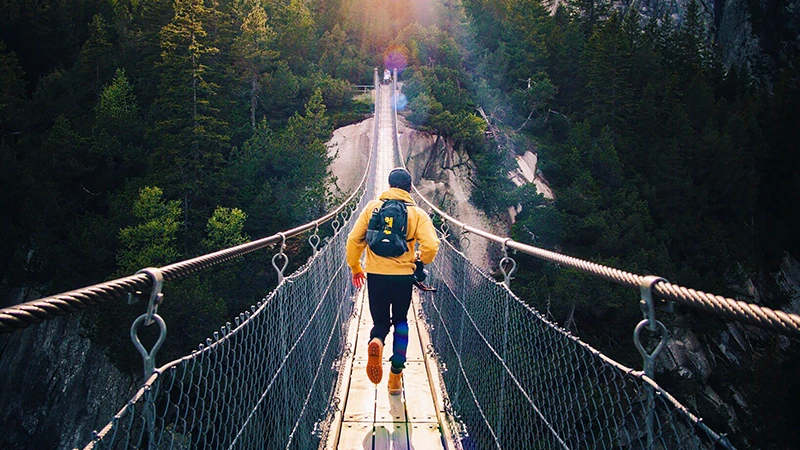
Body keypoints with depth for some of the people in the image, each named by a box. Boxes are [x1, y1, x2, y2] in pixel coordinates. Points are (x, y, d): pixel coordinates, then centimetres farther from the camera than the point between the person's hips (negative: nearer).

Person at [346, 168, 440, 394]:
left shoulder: (372, 207, 2)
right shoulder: (417, 214, 0)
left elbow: (354, 239, 0)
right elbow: (431, 246, -12)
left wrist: (355, 267, 14)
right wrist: (420, 261, 10)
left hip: (375, 275, 0)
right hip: (403, 276, 0)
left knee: (380, 322, 16)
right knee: (400, 322, 19)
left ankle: (376, 342, -22)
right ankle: (396, 378, 17)